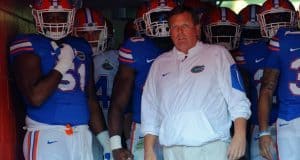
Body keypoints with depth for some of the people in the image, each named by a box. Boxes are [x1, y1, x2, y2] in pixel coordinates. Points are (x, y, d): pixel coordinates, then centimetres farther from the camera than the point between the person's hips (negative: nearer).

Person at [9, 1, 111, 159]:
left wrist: (106, 140, 15)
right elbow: (35, 98, -17)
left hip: (82, 134, 5)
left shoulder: (82, 47, 13)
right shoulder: (29, 45, -5)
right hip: (47, 134, -5)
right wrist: (63, 65, -8)